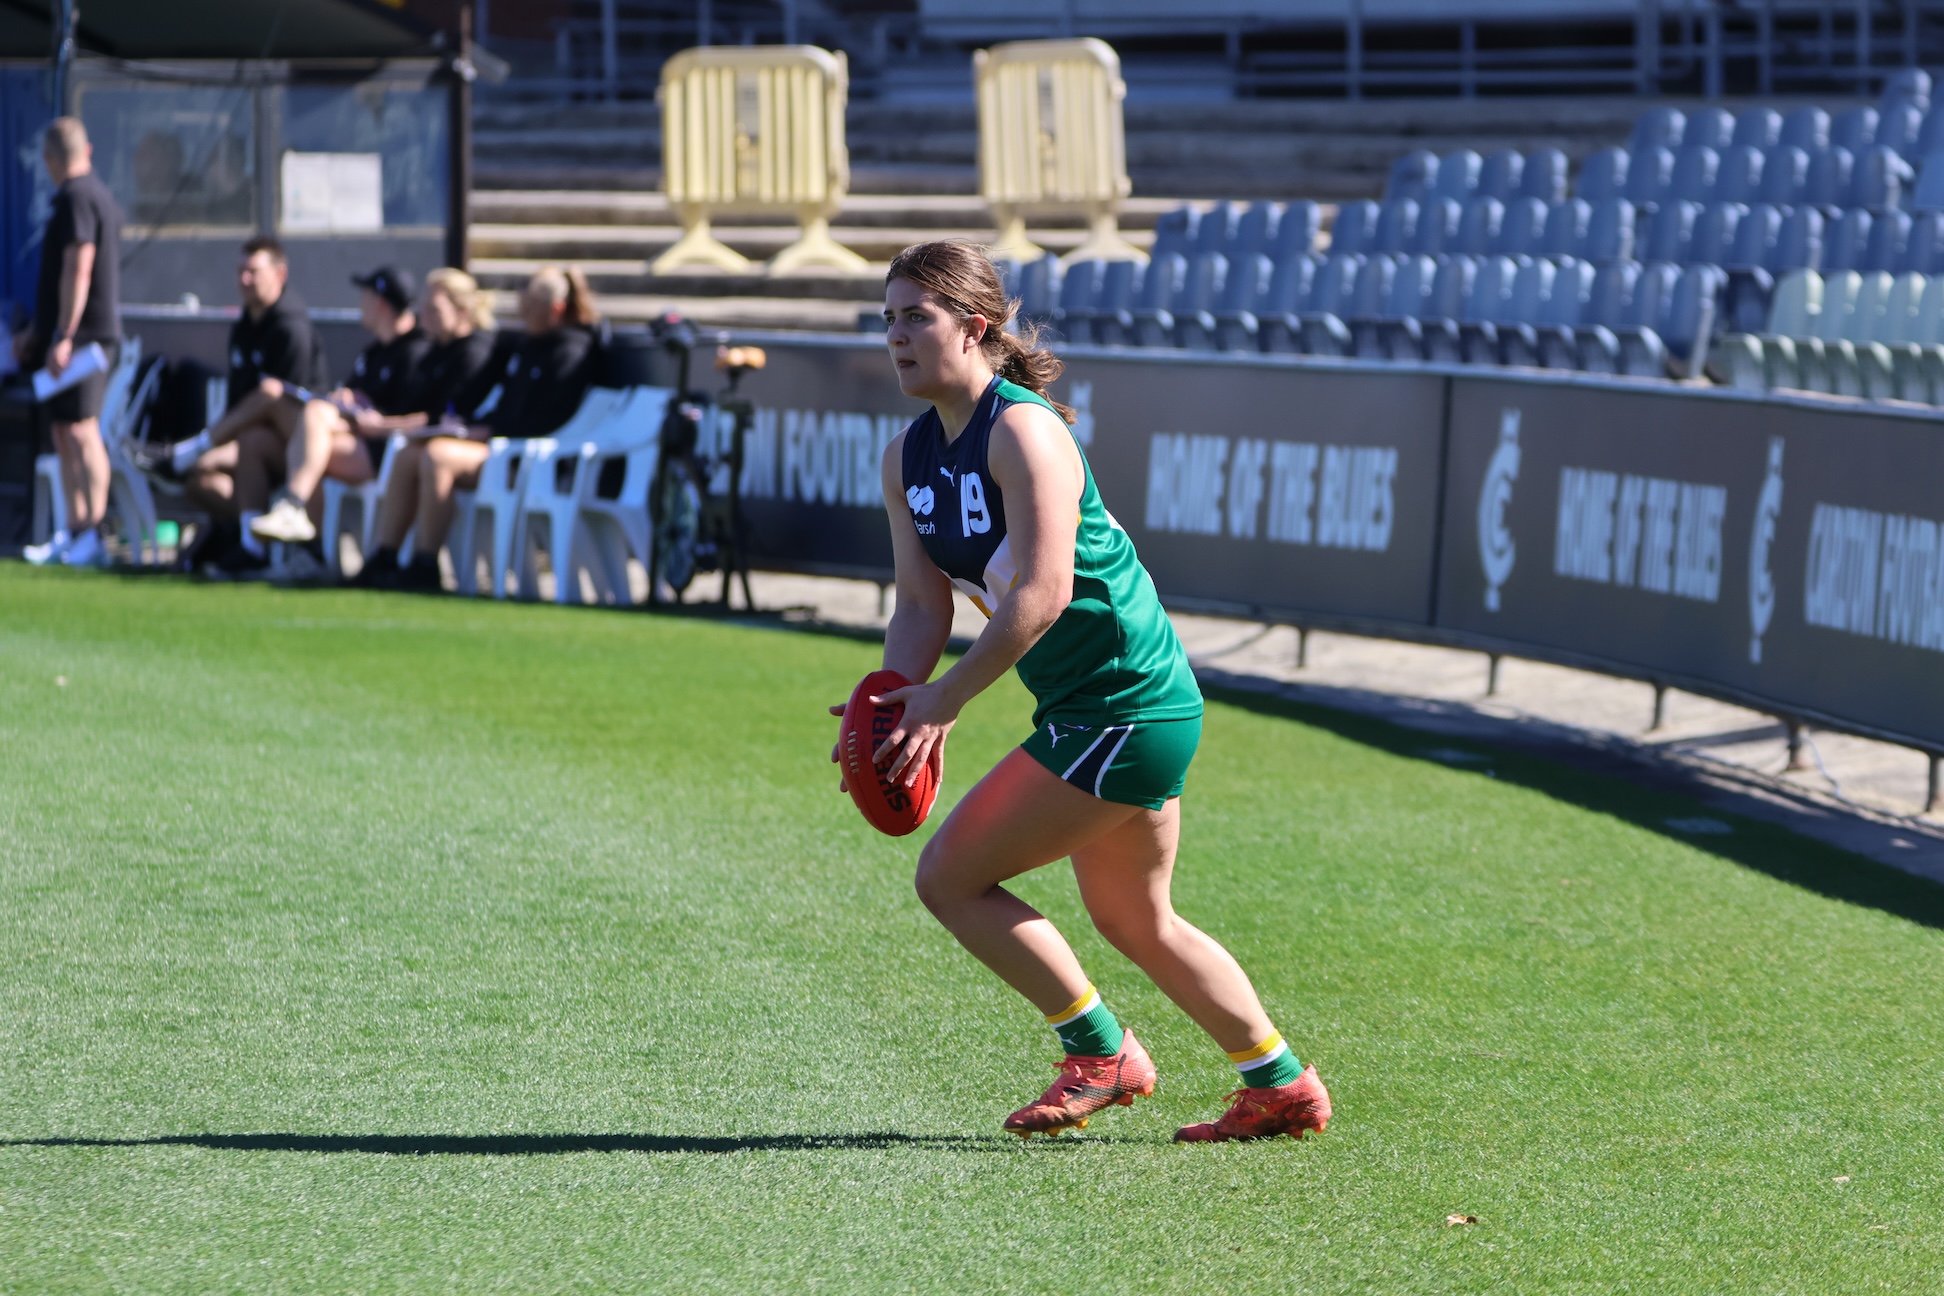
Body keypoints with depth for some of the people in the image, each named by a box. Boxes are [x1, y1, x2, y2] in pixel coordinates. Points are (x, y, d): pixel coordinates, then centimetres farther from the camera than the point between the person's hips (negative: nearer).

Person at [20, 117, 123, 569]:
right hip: (83, 336, 10)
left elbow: (78, 269, -20)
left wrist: (62, 336, -22)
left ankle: (95, 535, -14)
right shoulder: (99, 194, 19)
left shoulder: (76, 198, -13)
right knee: (65, 434, 11)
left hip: (83, 334, -10)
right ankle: (74, 534, 13)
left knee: (80, 430, -11)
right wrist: (38, 332, 31)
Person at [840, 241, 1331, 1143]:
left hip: (1126, 710, -10)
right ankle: (1283, 1087, 33)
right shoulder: (908, 459, 8)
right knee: (1133, 921, 21)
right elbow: (923, 605, 8)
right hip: (1103, 708, 10)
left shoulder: (1022, 430, -19)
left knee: (951, 876, -7)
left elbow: (1042, 593, -25)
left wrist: (944, 701, -23)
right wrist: (892, 704, -10)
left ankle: (1102, 1057, 6)